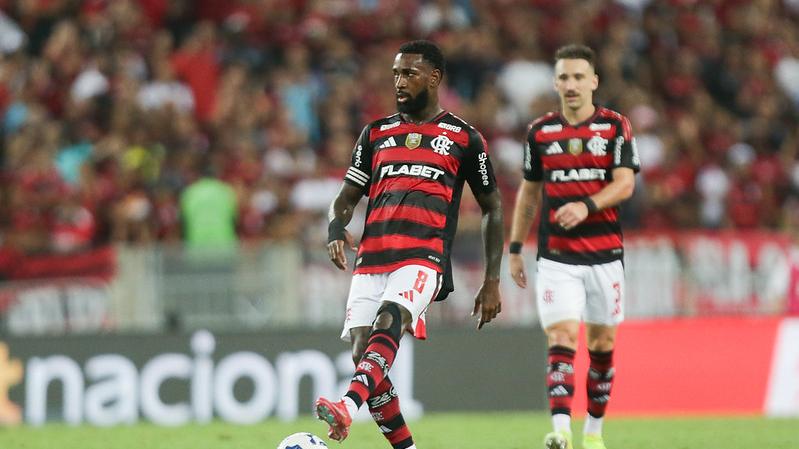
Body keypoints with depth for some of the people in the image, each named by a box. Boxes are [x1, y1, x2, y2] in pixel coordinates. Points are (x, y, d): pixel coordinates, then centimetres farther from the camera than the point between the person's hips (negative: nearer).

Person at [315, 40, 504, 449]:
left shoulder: (464, 138, 10)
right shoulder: (376, 134, 19)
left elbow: (492, 208, 14)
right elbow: (346, 198, 19)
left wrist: (492, 282, 8)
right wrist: (336, 232, -5)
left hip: (424, 257, -5)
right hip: (371, 259, 5)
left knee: (388, 323, -31)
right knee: (362, 353, -6)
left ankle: (347, 407, -52)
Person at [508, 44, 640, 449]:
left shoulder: (615, 126, 0)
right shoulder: (540, 131, 7)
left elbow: (625, 183, -10)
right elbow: (528, 191, 16)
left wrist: (587, 206, -27)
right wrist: (515, 249, 13)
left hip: (604, 254, 0)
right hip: (556, 256, 0)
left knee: (602, 343, 8)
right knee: (561, 338, -14)